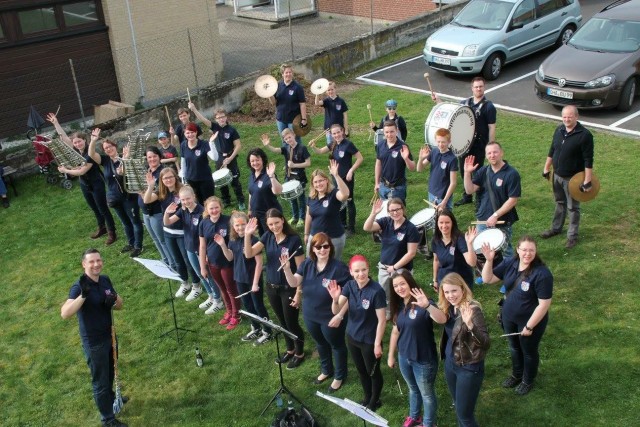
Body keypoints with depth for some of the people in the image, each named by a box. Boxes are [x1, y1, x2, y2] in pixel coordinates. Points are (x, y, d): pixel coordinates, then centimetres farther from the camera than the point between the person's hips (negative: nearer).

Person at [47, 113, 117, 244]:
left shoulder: (90, 154, -25)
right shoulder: (76, 150, -4)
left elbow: (81, 171, -26)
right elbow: (64, 137, -2)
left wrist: (65, 171, -17)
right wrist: (55, 123, -6)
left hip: (96, 185, -7)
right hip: (85, 185, 7)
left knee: (103, 209, 0)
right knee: (94, 209, 20)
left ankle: (112, 233, 9)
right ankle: (102, 228, 36)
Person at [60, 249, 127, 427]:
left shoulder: (105, 280, -2)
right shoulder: (79, 287, -23)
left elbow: (119, 306, 7)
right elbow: (65, 313, -38)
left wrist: (115, 300, -16)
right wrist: (83, 295, -47)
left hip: (109, 335, 7)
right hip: (93, 342, -7)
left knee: (110, 373, 27)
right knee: (100, 380, 8)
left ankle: (110, 397, 53)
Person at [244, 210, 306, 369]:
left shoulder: (294, 239, -19)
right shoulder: (267, 237, -4)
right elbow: (249, 254, -11)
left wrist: (299, 292, -16)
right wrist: (247, 235, -26)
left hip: (289, 289, -5)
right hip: (272, 288, 5)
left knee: (292, 323, 7)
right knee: (282, 322, 21)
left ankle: (299, 354, 30)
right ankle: (290, 350, 42)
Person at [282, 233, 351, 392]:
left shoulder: (339, 267, -24)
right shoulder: (307, 264, -7)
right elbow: (294, 283, -11)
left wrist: (340, 315, -23)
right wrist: (287, 268, -29)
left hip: (331, 317, -5)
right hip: (310, 315, 6)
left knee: (337, 345, 17)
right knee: (320, 343, 27)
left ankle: (340, 376, 39)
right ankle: (326, 370, 51)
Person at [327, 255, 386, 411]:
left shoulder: (376, 291, -26)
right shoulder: (349, 286, -10)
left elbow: (382, 320, -20)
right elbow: (336, 311, -12)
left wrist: (377, 344, -17)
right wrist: (335, 299, -32)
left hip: (369, 340, -5)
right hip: (352, 337, 5)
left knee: (373, 372, 18)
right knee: (361, 371, 25)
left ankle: (374, 401, 42)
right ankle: (367, 398, 49)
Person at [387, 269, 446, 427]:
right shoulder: (398, 306, -2)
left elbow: (442, 319, -42)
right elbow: (395, 331, 9)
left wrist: (427, 306, -60)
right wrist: (391, 355, 13)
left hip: (423, 360, -6)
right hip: (404, 357, 6)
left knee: (427, 394, 15)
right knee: (413, 389, 28)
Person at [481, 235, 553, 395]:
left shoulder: (542, 273, -29)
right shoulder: (510, 263, -11)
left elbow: (544, 304, -25)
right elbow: (487, 279, -6)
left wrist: (529, 326, -19)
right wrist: (489, 260, -23)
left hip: (531, 321, -5)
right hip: (509, 318, 6)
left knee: (529, 352, 19)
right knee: (514, 348, 27)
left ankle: (528, 381, 45)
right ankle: (516, 375, 53)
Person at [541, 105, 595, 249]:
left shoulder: (584, 135, -20)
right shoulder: (559, 130, 0)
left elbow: (588, 160, -19)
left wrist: (587, 181, -20)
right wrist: (546, 168, 14)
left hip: (573, 178, -6)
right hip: (557, 175, 6)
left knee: (573, 207, 7)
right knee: (560, 203, 22)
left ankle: (572, 236, 19)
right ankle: (556, 228, 39)